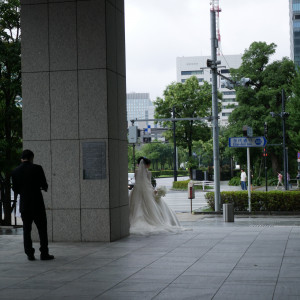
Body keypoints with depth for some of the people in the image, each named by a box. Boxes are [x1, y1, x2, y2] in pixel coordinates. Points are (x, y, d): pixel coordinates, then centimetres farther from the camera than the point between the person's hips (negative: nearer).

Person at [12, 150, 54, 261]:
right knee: (42, 229, 5)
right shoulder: (37, 168, -8)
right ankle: (44, 253, 3)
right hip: (37, 204, -3)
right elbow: (44, 185, -5)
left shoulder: (15, 171, 2)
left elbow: (15, 189, 5)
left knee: (26, 230, 9)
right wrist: (44, 188, 18)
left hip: (24, 205, 3)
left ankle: (29, 254, 8)